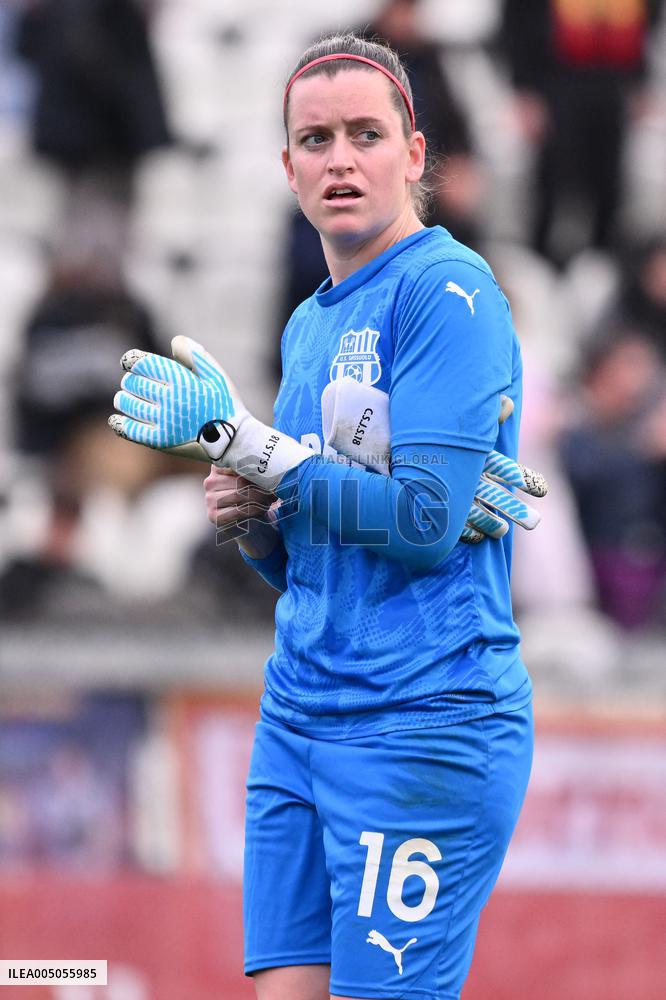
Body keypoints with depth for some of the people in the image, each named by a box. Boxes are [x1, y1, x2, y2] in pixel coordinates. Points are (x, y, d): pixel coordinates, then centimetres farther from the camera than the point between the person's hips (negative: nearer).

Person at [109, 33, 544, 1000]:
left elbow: (425, 523, -19)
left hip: (423, 726, -8)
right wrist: (247, 519, 1)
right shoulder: (310, 323, 17)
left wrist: (237, 438, -13)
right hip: (297, 718, 8)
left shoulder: (447, 288, -9)